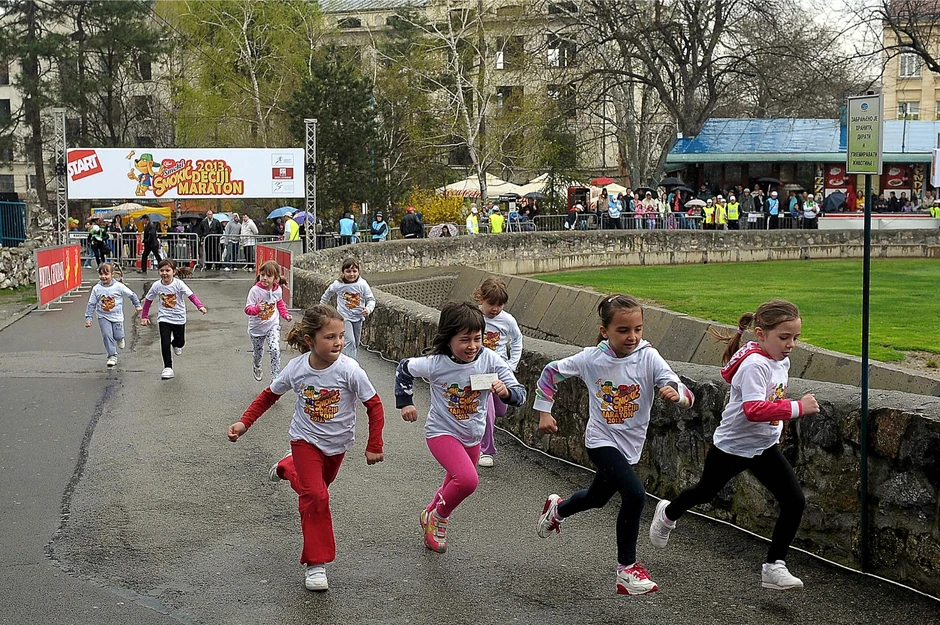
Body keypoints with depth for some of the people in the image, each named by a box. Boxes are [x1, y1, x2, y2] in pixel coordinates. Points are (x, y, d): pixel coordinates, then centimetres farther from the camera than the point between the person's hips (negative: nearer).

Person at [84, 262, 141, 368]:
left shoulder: (119, 286, -12)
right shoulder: (96, 289, -7)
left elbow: (132, 295, 1)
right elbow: (91, 304, -2)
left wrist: (137, 305, 8)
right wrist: (88, 318, -5)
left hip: (117, 316, -1)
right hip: (103, 317, 1)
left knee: (118, 336, 0)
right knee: (107, 335, -9)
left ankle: (120, 338, 39)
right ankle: (112, 356, 4)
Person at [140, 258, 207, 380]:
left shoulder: (179, 284, -18)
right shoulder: (156, 286, -10)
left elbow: (191, 295, -25)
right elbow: (148, 300, 3)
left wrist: (200, 306, -42)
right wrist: (144, 316, 3)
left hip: (179, 318, 0)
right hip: (164, 318, 0)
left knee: (180, 342, 16)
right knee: (165, 342, -13)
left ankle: (175, 344, 54)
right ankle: (168, 368, -4)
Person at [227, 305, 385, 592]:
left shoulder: (349, 370, -28)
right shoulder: (296, 368, -21)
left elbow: (374, 405, -16)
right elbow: (269, 395, -2)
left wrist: (374, 446, -12)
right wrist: (244, 423, -10)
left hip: (338, 442, 2)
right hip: (306, 439, -1)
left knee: (319, 484, 24)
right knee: (315, 495, -14)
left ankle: (288, 467, 56)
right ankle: (315, 563, -4)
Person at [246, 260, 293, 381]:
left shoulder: (278, 290, -8)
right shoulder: (255, 290, -22)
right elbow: (248, 309, -21)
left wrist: (285, 315, 0)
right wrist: (257, 308, -41)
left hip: (272, 326, 1)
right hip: (257, 327, -1)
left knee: (275, 350, -16)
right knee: (258, 352, 16)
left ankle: (275, 377, -5)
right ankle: (256, 366, 52)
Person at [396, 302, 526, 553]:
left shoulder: (490, 361, -20)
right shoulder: (436, 364, -22)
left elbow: (520, 395, -16)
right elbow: (405, 368, -2)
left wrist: (506, 391, -37)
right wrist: (405, 402, 1)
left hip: (472, 436, 4)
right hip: (442, 432, -4)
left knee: (455, 483, 23)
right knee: (468, 480, -27)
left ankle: (431, 516, 54)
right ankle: (439, 518, 2)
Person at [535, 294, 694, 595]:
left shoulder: (649, 358, -17)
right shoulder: (591, 359, -16)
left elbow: (686, 395, -25)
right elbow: (550, 372, 0)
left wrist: (676, 393, -48)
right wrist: (544, 412, 0)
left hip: (630, 444, 4)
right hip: (601, 441, -4)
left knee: (597, 497, 24)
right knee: (635, 494, -24)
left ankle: (557, 508, 59)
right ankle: (626, 568, -6)